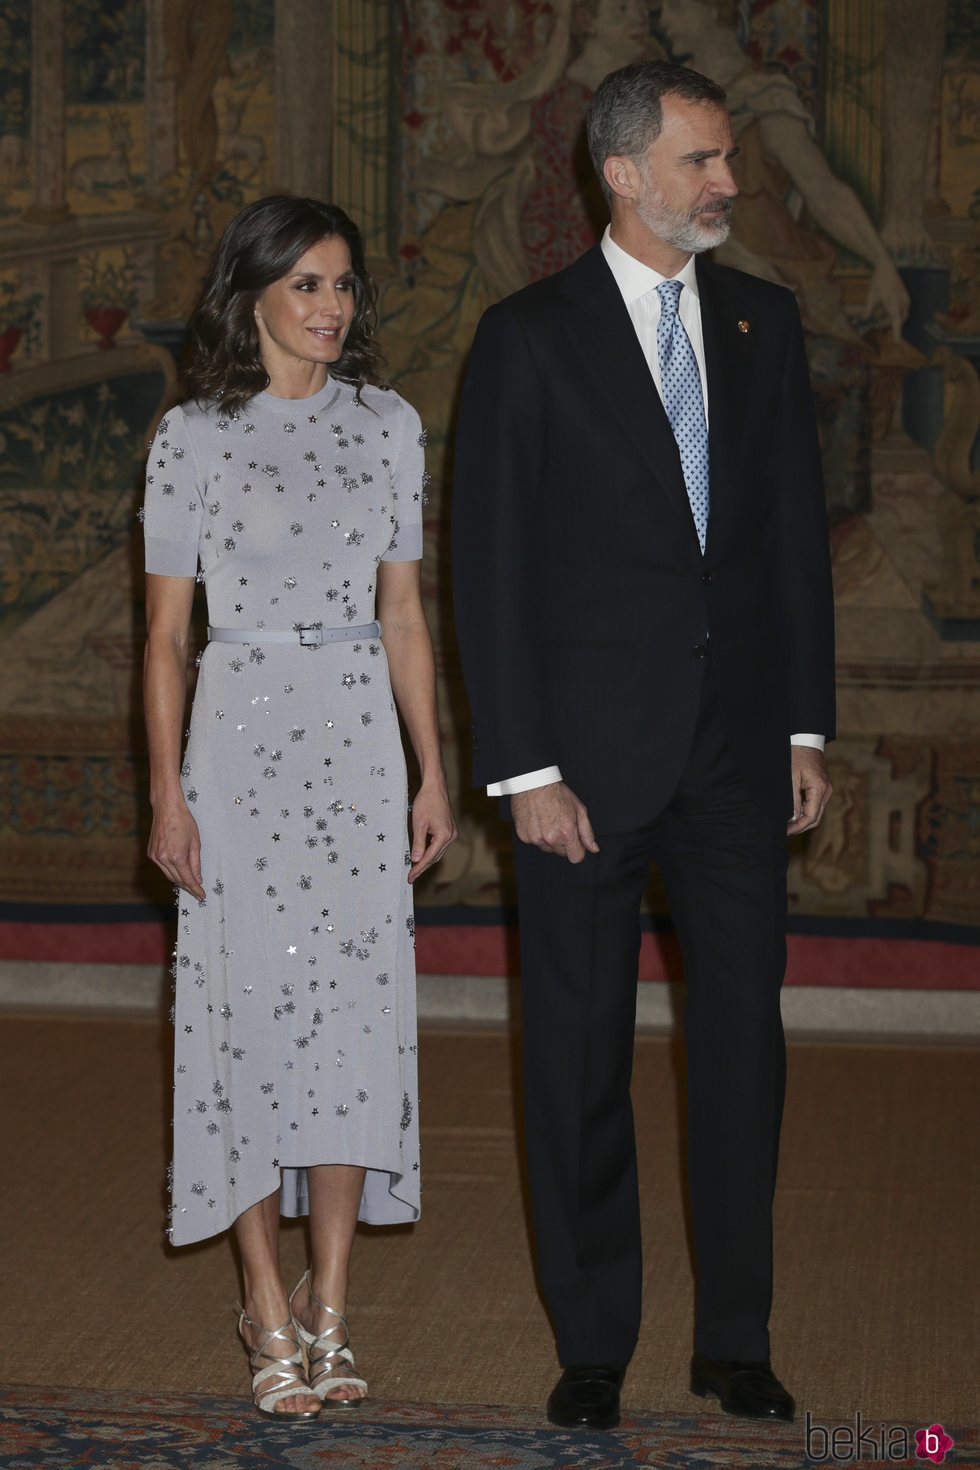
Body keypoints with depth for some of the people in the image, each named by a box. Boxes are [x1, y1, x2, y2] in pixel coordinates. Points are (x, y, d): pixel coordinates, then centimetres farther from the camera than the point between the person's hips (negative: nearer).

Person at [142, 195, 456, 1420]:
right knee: (250, 1003, -2)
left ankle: (328, 1303, 9)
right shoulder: (193, 437, 0)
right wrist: (166, 795, -5)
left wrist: (433, 775, 7)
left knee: (358, 1001, -1)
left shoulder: (389, 425, 9)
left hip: (360, 736, 3)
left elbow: (402, 615, 12)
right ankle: (268, 1307, 10)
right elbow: (165, 635, 1)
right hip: (238, 733, -3)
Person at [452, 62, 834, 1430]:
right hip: (593, 750, -3)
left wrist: (806, 726, 6)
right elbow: (488, 566, -6)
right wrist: (524, 771, -11)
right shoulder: (530, 337, -4)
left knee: (743, 1038, 7)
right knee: (581, 1050, 6)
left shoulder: (763, 320, 8)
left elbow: (798, 530, 11)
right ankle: (593, 1343, 19)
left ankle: (736, 1339, 20)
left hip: (740, 749, 4)